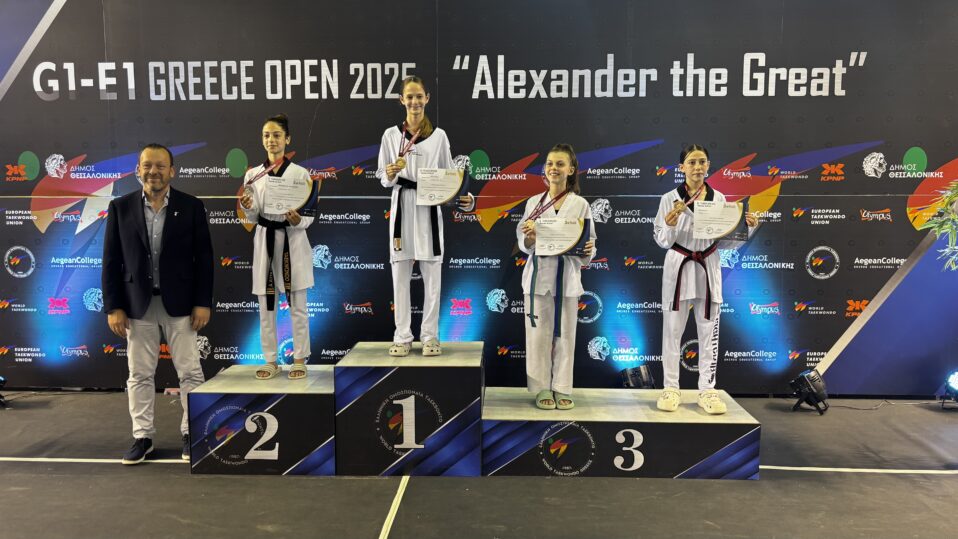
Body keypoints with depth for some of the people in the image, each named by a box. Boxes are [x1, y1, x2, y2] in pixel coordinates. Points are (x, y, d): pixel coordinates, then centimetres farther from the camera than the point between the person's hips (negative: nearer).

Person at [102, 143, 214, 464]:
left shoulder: (191, 206, -1)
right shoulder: (120, 207, 2)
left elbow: (204, 257, -1)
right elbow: (111, 260, 3)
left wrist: (203, 302, -6)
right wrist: (113, 306, -3)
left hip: (180, 303, -1)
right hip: (137, 304, 2)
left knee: (190, 372, 4)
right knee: (139, 375, 9)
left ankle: (191, 433, 17)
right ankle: (142, 436, 22)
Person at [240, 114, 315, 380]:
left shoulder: (301, 173, -2)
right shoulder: (253, 174, 4)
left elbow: (310, 215, -2)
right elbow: (253, 217, 0)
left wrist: (298, 221, -22)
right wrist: (247, 207, -21)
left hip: (294, 241, -2)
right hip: (265, 240, 2)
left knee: (297, 305, 5)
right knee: (266, 306, 7)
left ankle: (300, 359, 16)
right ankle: (271, 360, 19)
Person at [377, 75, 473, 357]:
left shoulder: (439, 136, 6)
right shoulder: (391, 135, 6)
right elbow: (382, 178, 7)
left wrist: (463, 197, -11)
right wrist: (390, 174, -15)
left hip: (429, 209, 0)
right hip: (401, 207, 0)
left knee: (432, 274, 3)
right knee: (400, 274, 3)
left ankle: (430, 335, 13)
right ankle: (402, 336, 12)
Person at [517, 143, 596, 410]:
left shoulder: (580, 205, 2)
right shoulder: (534, 202, 5)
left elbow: (589, 245, 2)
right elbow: (524, 245, 4)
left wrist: (587, 251, -19)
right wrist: (530, 236, -16)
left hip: (567, 275, 0)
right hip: (539, 273, 1)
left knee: (565, 334, 7)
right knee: (539, 333, 4)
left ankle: (562, 388, 20)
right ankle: (542, 388, 16)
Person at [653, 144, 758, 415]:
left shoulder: (719, 199, 5)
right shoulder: (670, 199, -4)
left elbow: (724, 242, 8)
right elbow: (662, 241, -3)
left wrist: (747, 229, -6)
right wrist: (670, 226, -22)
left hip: (708, 269, 2)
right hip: (678, 268, -2)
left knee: (708, 332, 6)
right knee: (672, 330, 3)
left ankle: (707, 390, 16)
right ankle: (671, 389, 14)